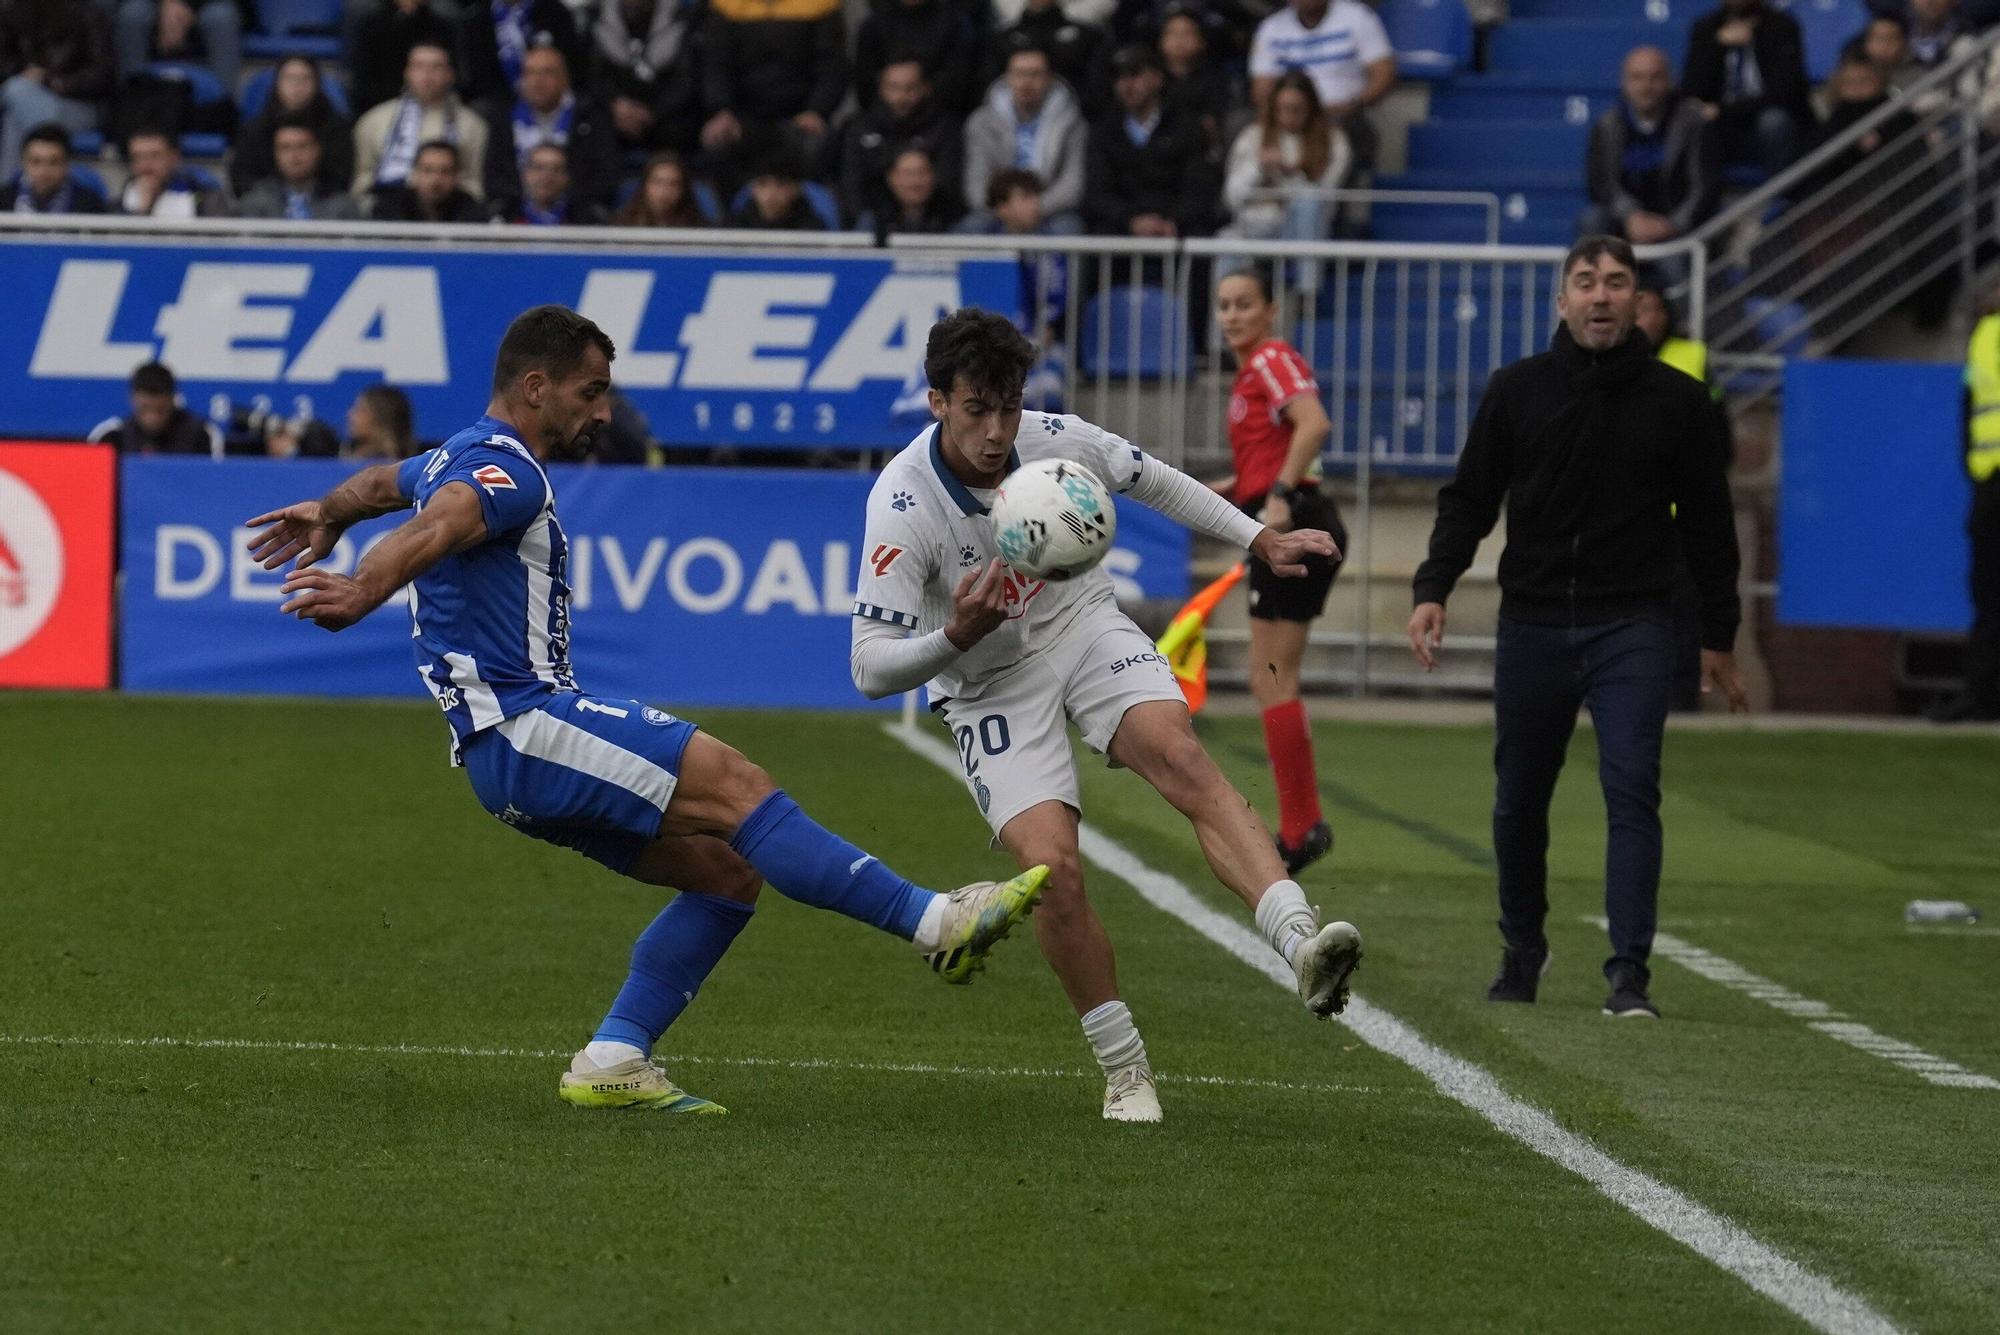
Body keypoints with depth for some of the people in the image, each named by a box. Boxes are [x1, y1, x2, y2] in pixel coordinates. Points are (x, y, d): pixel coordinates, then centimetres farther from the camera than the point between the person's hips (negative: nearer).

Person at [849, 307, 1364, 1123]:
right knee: (1051, 868, -19)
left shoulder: (1056, 442, -13)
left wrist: (1257, 540, 10)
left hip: (1085, 629, 2)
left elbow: (1154, 481, 10)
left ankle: (1301, 946, -43)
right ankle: (1125, 1072, 0)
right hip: (989, 683, -2)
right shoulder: (903, 504, -24)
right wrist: (955, 637, -41)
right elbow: (871, 667, -24)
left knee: (1182, 760, -27)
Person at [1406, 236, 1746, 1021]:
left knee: (1632, 793, -14)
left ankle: (1629, 972, -14)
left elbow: (1707, 523, 10)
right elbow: (1469, 500, 8)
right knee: (1519, 801, 9)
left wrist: (1720, 638, 11)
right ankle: (1522, 950, 30)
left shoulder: (1675, 399, 4)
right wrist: (1433, 589, -7)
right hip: (1533, 624, 2)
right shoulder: (1516, 390, 5)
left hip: (1633, 629, -2)